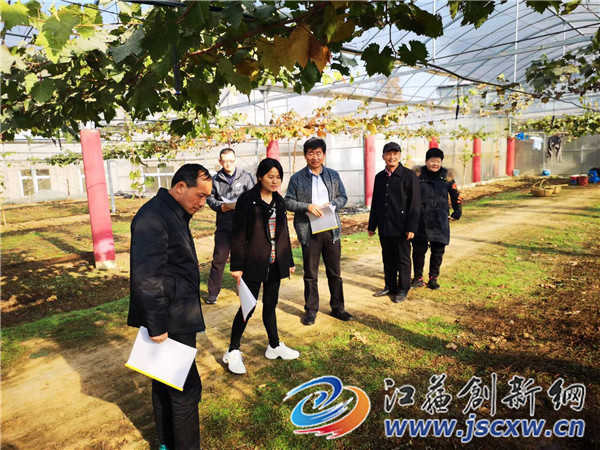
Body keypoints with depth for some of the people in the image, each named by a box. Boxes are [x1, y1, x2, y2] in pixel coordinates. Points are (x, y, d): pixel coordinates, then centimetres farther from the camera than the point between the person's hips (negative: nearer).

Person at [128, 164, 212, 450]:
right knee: (186, 389, 2)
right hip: (170, 324, -10)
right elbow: (146, 277, -25)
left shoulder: (174, 214, 12)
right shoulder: (154, 217, -20)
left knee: (165, 384, 22)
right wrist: (157, 325, -21)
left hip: (176, 318, 10)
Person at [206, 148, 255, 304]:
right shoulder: (216, 179, 6)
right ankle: (213, 292, 13)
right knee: (219, 258, 2)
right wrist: (222, 206, -10)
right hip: (223, 226, 1)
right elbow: (210, 198, 8)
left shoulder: (245, 177, -1)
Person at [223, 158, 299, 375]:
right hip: (254, 263, -5)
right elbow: (238, 235, -12)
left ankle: (275, 346, 30)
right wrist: (237, 266, -14)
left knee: (270, 304, 16)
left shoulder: (279, 201, 8)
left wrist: (289, 261, 14)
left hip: (275, 263, 6)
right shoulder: (247, 200, -10)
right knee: (248, 306, 0)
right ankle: (233, 351, 15)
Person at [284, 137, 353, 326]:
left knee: (335, 272, 11)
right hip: (309, 231, -2)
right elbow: (288, 202, -1)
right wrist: (307, 207, -17)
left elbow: (343, 197, 10)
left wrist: (330, 205, -10)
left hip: (331, 229, 2)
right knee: (310, 274, 7)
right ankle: (311, 310, 21)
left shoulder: (333, 175, 8)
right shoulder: (297, 178, 1)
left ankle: (337, 307, 25)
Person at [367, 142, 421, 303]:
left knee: (403, 259, 7)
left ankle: (403, 289, 20)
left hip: (401, 227, -5)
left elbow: (415, 203, -9)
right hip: (384, 227, 5)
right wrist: (371, 225, 14)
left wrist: (411, 227, -15)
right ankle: (390, 286, 28)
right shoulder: (379, 177, 10)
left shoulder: (409, 175, -6)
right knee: (387, 259, 14)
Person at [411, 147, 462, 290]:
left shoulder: (446, 176, 4)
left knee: (438, 251, 6)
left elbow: (455, 194, 13)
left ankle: (433, 278, 21)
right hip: (420, 219, -1)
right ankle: (418, 278, 17)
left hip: (440, 221, 1)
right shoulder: (418, 175, -1)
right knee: (418, 250, 3)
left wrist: (457, 211, 11)